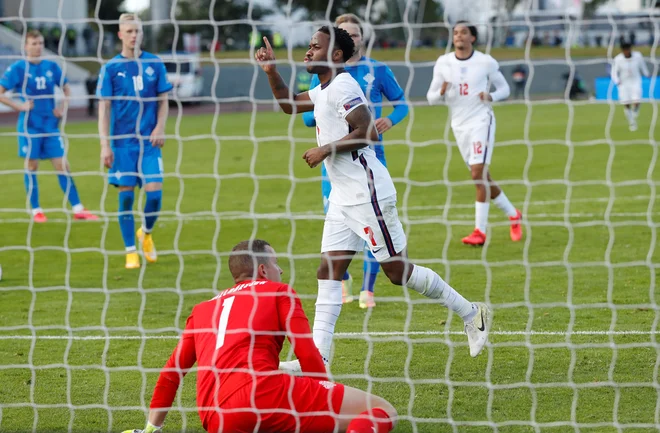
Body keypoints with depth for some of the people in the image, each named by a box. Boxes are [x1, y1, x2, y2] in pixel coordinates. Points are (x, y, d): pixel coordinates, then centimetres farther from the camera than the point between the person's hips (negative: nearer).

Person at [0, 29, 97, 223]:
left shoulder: (52, 67, 5)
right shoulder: (17, 68, -6)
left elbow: (66, 89, 18)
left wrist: (63, 106, 2)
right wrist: (19, 106, -13)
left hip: (51, 126, 3)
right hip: (29, 126, -3)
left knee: (62, 165, 0)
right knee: (31, 166, 4)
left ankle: (77, 208, 2)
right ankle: (36, 210, 13)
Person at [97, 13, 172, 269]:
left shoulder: (155, 64, 4)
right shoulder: (110, 68, -1)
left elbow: (163, 101, 10)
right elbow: (104, 108, 0)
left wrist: (160, 128, -8)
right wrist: (105, 145, -6)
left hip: (149, 142, 1)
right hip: (122, 142, -1)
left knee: (155, 192, -8)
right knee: (126, 195, -1)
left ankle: (146, 233, 21)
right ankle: (130, 251, 10)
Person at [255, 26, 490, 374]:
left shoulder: (342, 87, -14)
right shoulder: (323, 91, 16)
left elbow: (368, 132, -23)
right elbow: (288, 105, 31)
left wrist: (326, 149, -17)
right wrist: (271, 71, 17)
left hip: (367, 193, -10)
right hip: (343, 197, 10)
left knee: (397, 271, -4)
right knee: (328, 272, 2)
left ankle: (470, 313, 9)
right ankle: (318, 356, -1)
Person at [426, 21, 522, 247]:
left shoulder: (486, 62, -4)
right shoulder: (443, 63, 3)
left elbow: (504, 88, 7)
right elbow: (431, 97, 5)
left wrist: (491, 96, -14)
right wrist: (441, 92, -18)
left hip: (481, 121, -4)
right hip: (459, 125, 4)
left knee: (478, 174, -16)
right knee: (482, 178, 8)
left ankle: (480, 231, -14)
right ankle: (513, 215, 27)